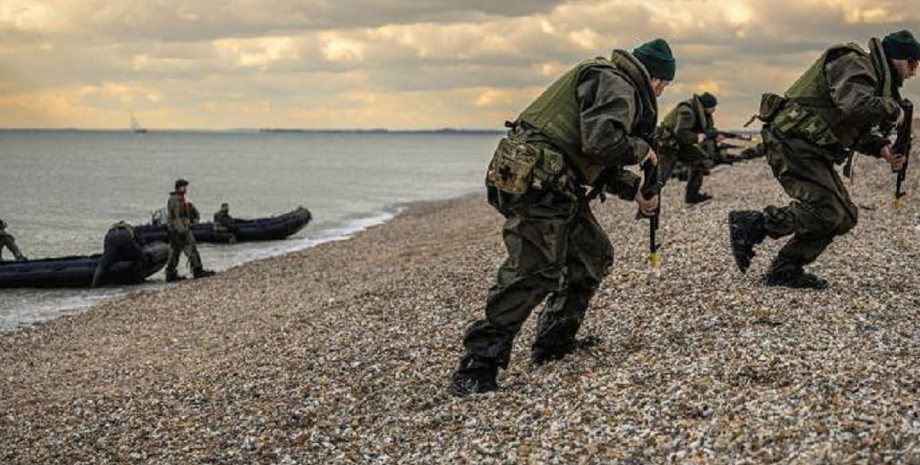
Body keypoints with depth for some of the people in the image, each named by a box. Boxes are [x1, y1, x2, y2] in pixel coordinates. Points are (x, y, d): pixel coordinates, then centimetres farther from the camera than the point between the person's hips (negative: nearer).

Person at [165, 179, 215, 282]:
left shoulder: (172, 199, 18)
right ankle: (198, 271, -3)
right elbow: (176, 216, -22)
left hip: (173, 230, 11)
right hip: (180, 228, -11)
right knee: (191, 249, -6)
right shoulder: (177, 199, -16)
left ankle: (171, 274, 9)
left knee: (174, 252, 9)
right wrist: (182, 230, -23)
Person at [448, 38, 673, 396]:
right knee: (532, 272, -15)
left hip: (556, 184, 11)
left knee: (593, 256, 17)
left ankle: (555, 341, 25)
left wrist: (634, 190, 23)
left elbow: (599, 164, 29)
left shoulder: (617, 86, 26)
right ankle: (477, 368, -14)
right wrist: (641, 150, -4)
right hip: (537, 181, -11)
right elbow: (602, 142, -22)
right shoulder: (613, 84, -7)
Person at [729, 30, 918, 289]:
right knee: (825, 210, -20)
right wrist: (892, 110, -15)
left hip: (811, 151, 11)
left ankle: (785, 271, 7)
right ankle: (751, 224, -11)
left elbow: (860, 130, 25)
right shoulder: (853, 64, -12)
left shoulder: (873, 77, 21)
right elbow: (855, 106, -32)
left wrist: (882, 148, 6)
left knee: (844, 216, 5)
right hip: (792, 142, -11)